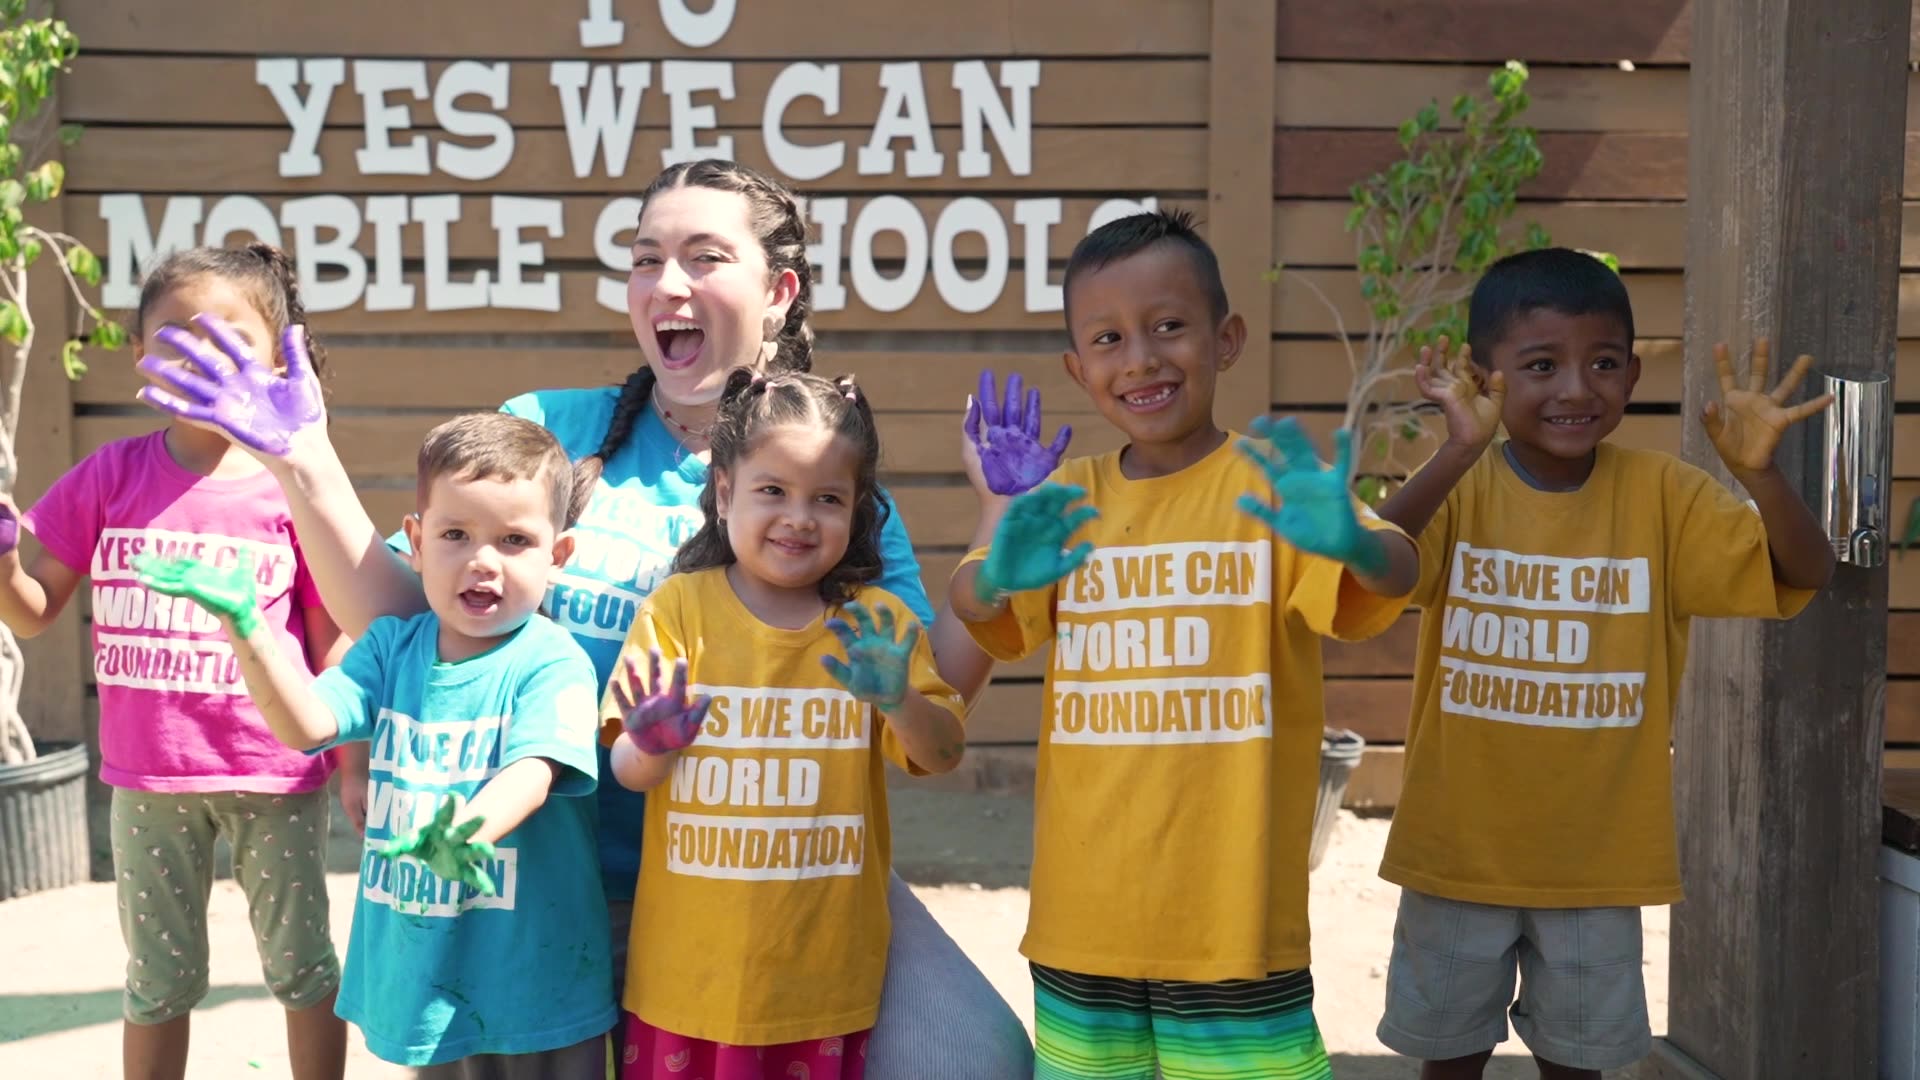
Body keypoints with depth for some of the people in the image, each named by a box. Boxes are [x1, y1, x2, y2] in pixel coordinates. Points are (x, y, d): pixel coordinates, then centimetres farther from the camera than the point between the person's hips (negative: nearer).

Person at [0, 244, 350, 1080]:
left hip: (275, 772, -2)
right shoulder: (112, 475, -1)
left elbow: (333, 641, -2)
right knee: (158, 981, 18)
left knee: (300, 968, 13)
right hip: (147, 774, 3)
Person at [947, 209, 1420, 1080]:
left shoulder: (1272, 484, -7)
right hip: (1083, 917, 4)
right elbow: (970, 608, -5)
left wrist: (1351, 541, -46)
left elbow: (1392, 577, -22)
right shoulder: (1069, 501, 5)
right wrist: (995, 575, -29)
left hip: (1231, 918, -4)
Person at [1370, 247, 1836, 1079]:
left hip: (1598, 854, 1)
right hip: (1460, 847, -1)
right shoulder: (1458, 487, -12)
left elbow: (1803, 574, -14)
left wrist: (1759, 472, -33)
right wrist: (1457, 453, -43)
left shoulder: (1662, 493, -7)